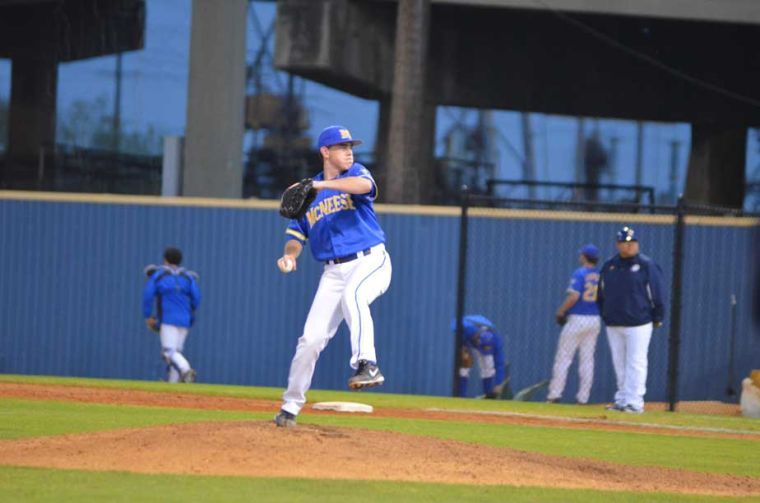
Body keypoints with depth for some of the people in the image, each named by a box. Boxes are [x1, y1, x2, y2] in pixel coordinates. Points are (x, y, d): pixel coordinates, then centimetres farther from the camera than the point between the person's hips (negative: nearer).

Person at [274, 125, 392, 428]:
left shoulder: (356, 173, 2)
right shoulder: (307, 192, 12)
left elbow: (364, 185, -23)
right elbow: (297, 234, 14)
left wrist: (321, 185, -35)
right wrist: (289, 255, -9)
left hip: (371, 262, -3)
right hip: (334, 272, 3)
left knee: (352, 294, -38)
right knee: (311, 338, -4)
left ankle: (366, 365, -41)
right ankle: (290, 406, 8)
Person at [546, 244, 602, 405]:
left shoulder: (579, 273, -11)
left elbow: (573, 296, -19)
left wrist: (561, 311, -7)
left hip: (577, 318, -6)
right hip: (595, 320, 6)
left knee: (563, 357, 0)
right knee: (587, 359, 9)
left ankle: (554, 394, -1)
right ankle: (583, 397, 7)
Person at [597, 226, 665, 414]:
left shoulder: (646, 265, -6)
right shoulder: (609, 266, 8)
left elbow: (657, 293, -5)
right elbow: (601, 294, 16)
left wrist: (657, 318, -5)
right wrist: (604, 314, 11)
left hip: (638, 324, -5)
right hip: (613, 325, 5)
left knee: (636, 363, -6)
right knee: (620, 364, 9)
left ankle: (634, 402, -7)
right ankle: (621, 400, 15)